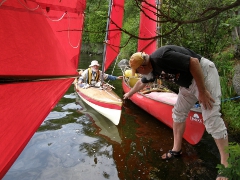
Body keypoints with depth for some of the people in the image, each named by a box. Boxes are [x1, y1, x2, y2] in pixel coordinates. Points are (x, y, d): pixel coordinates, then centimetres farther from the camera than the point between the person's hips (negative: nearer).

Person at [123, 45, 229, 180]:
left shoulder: (161, 57, -26)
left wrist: (202, 91, -23)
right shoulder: (153, 67, 5)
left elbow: (194, 62, -28)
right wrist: (130, 94, 42)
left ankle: (226, 165, -4)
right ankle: (177, 149, 23)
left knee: (211, 118, -12)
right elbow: (142, 82, 26)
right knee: (179, 113, 11)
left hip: (204, 73, -10)